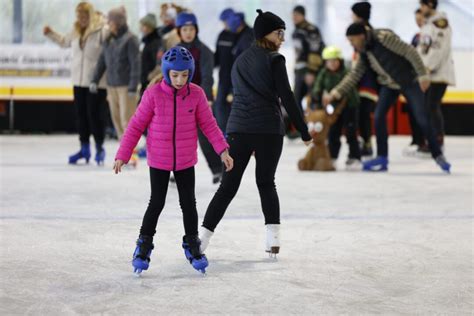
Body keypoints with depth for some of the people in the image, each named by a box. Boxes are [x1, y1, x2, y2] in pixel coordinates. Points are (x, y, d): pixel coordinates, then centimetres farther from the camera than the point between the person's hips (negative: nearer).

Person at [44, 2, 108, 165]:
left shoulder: (102, 30, -14)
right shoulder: (76, 31, 8)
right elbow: (65, 41, 26)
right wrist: (51, 34, 20)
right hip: (79, 80, 7)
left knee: (95, 114, -1)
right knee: (81, 114, 12)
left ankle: (99, 149, 14)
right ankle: (84, 148, 23)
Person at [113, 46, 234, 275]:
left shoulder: (196, 94, -8)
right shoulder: (153, 94, -14)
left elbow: (208, 124, 0)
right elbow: (136, 125, -8)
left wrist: (222, 150, -8)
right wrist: (122, 155, -9)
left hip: (186, 161, 2)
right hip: (159, 161, -2)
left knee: (188, 203, 8)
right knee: (157, 203, 3)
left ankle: (192, 244, 24)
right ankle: (144, 243, 21)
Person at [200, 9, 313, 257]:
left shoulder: (240, 61, 17)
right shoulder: (274, 60, -3)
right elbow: (287, 98, -7)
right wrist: (304, 132, -1)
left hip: (238, 129, 4)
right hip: (269, 130, -4)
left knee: (228, 186, 4)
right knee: (266, 183, 9)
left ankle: (202, 237, -5)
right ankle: (273, 237, -1)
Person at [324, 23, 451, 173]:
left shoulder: (384, 38, -26)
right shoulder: (364, 52, -1)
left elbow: (410, 52, -25)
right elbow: (354, 75, 4)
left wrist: (423, 75, -25)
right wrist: (335, 93, -4)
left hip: (409, 80, -7)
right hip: (389, 84, 7)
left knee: (421, 118, -8)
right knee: (378, 116, -6)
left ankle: (438, 155, 6)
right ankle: (382, 158, 3)